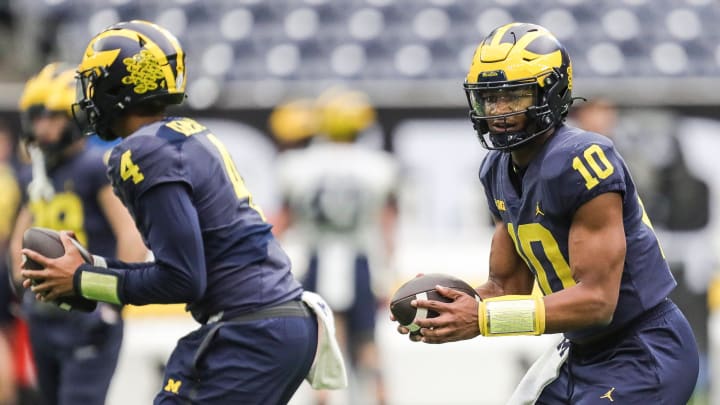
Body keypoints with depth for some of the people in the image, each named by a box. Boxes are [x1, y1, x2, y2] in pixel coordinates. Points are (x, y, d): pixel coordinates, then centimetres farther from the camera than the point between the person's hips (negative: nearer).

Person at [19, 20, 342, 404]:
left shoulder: (146, 153, -11)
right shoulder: (191, 136, 17)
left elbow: (182, 280, -15)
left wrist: (82, 280, -5)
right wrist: (90, 265, 18)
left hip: (252, 336, -9)